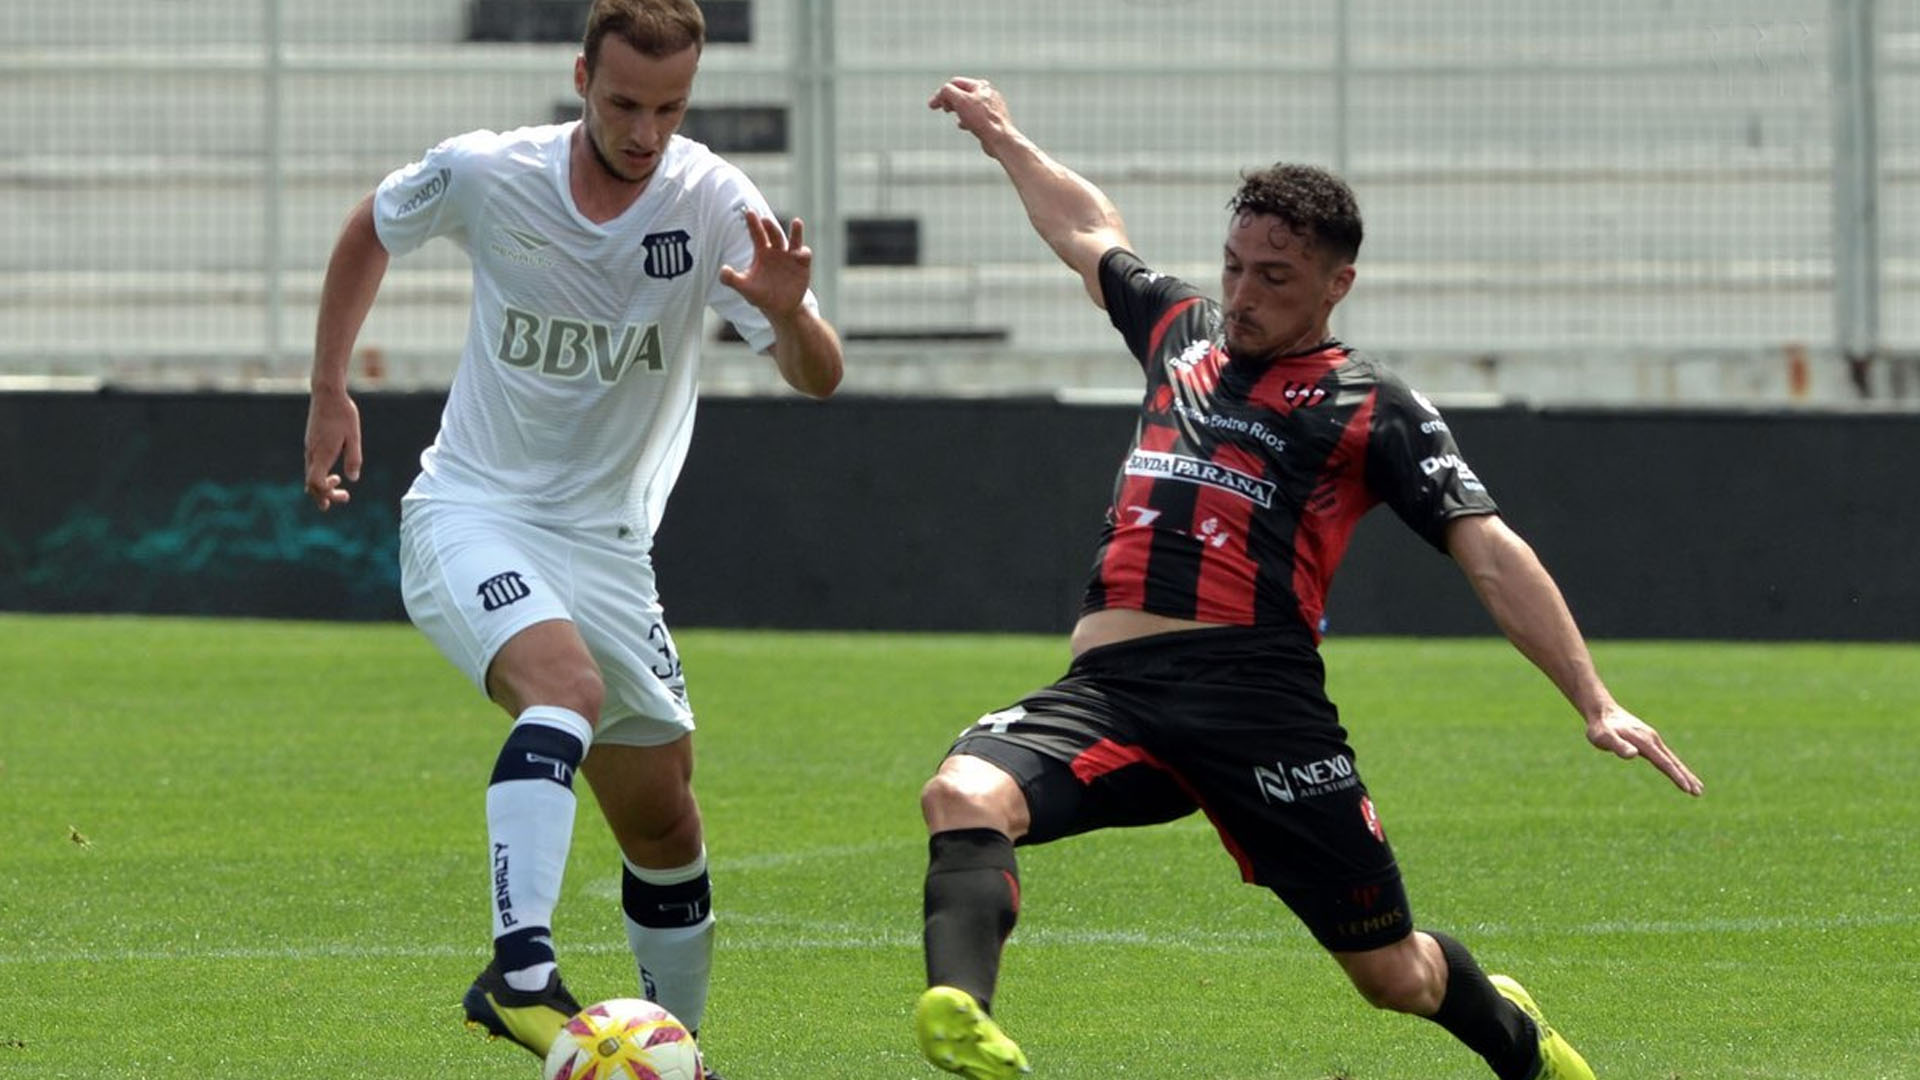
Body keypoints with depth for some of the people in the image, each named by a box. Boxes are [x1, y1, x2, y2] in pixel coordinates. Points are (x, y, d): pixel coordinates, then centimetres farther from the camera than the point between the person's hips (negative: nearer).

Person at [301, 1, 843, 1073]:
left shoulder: (716, 204, -12)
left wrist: (789, 313, -39)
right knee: (568, 687, -33)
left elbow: (819, 381, -17)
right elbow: (372, 229, 10)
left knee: (663, 818, 7)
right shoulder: (483, 176, -12)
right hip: (472, 516, -3)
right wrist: (329, 391, 9)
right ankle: (519, 973, -42)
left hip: (607, 543, 3)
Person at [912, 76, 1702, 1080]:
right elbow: (1089, 232, 42)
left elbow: (1491, 554, -2)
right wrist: (1003, 138, 53)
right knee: (963, 796, -28)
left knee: (1396, 975, 1)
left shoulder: (1372, 409, 5)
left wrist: (1595, 703, -12)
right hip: (1106, 690, 4)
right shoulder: (1184, 330, 21)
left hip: (1257, 702, -4)